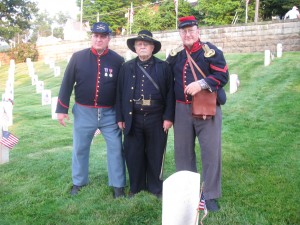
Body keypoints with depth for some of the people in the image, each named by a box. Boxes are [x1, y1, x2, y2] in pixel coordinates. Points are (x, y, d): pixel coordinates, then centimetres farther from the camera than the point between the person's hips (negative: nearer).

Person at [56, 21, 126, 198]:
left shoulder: (118, 61, -2)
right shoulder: (78, 57, -2)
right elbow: (67, 84, 1)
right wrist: (62, 109, -2)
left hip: (110, 113, 0)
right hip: (83, 112, 1)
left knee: (116, 148, 2)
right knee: (80, 149, 12)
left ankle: (118, 186, 17)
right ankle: (78, 183, 31)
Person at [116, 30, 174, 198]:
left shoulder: (163, 67, 2)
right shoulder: (127, 67, 7)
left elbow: (170, 93, -1)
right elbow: (120, 93, 6)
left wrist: (168, 117, -7)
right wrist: (120, 118, 2)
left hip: (156, 118, -1)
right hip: (133, 119, 2)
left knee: (155, 154, 8)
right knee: (133, 155, 9)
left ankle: (155, 187, 26)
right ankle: (136, 187, 26)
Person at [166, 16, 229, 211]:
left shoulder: (210, 51, -4)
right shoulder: (175, 54, 8)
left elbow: (223, 75, -11)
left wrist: (201, 84, -25)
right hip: (182, 109, 4)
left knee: (211, 151, 0)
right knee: (183, 151, 11)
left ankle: (211, 195, 14)